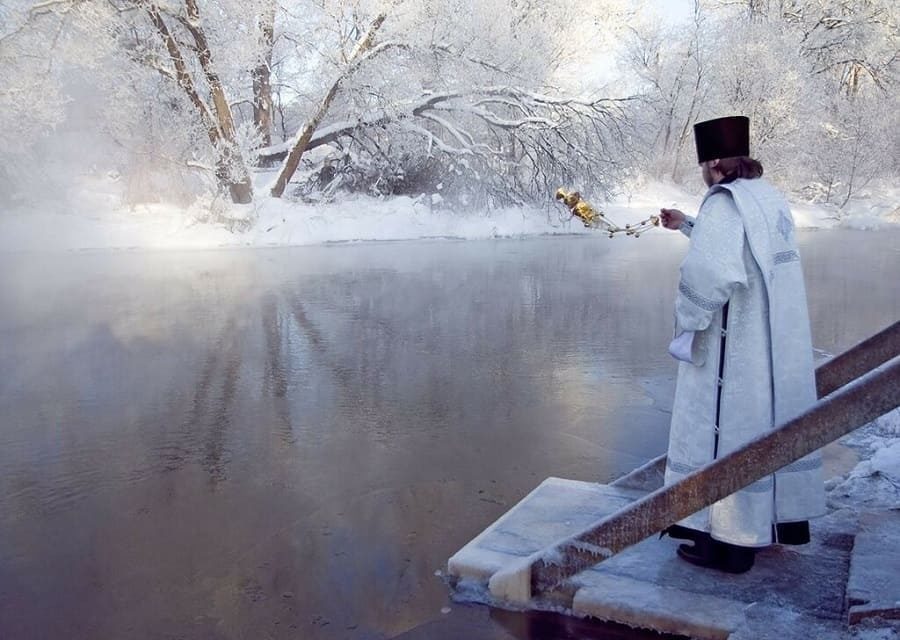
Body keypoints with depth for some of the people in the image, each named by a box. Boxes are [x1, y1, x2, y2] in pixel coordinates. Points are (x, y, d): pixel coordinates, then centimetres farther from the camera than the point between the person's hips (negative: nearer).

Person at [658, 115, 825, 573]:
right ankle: (785, 518, 31)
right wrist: (687, 226, 33)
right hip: (779, 346, 9)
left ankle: (727, 540, 9)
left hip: (735, 351, -9)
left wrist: (686, 320, -16)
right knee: (775, 422, 18)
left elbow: (710, 271, -32)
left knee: (727, 429, 1)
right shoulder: (770, 199, 10)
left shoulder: (724, 204, -18)